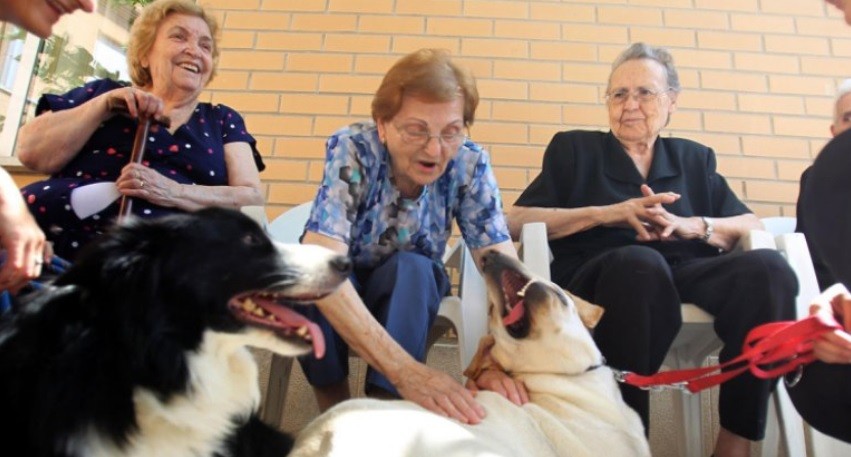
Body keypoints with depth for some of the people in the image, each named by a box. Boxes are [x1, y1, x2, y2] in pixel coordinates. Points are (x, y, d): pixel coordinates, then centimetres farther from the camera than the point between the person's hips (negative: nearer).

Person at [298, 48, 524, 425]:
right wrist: (405, 369, -52)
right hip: (337, 292, -1)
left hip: (411, 292, 1)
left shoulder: (469, 164, -20)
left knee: (411, 269, -31)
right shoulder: (352, 150, -28)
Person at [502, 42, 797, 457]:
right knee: (640, 262, -37)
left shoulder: (694, 158, 25)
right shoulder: (574, 148, 16)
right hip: (599, 276, -3)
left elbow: (754, 227, 15)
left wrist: (691, 225, -5)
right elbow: (516, 222, 3)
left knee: (767, 267, -26)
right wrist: (607, 213, -5)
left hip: (684, 275, 4)